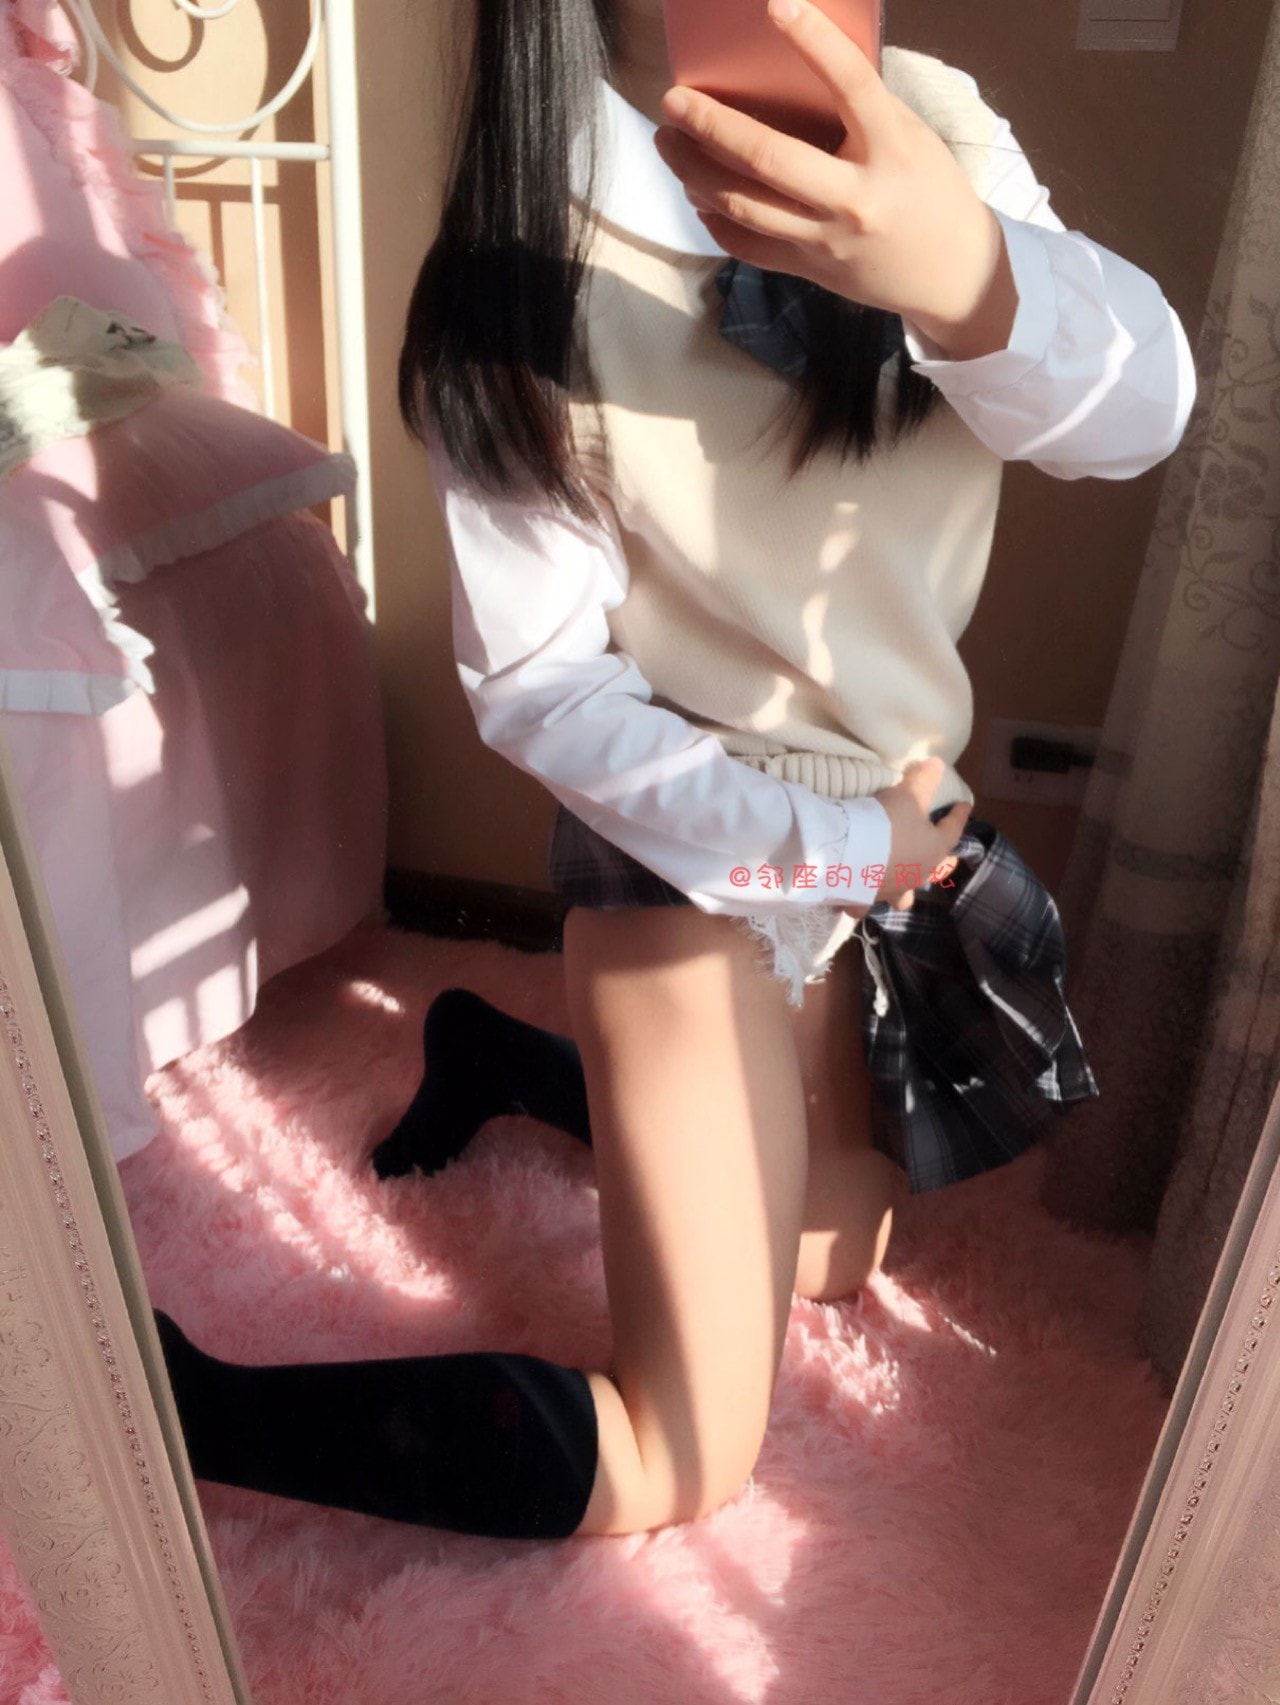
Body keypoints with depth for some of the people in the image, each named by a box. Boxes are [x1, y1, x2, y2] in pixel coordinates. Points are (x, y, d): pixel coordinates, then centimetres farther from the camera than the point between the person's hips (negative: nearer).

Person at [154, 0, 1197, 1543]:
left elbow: (1135, 406, -21)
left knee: (834, 1248, 28)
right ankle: (165, 1395, 8)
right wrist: (827, 842, -17)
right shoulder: (523, 263, -17)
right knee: (679, 1467, -3)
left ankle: (503, 1055, 39)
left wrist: (961, 269, -42)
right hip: (690, 842, -6)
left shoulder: (926, 130, -5)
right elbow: (540, 686, -16)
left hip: (892, 817, 7)